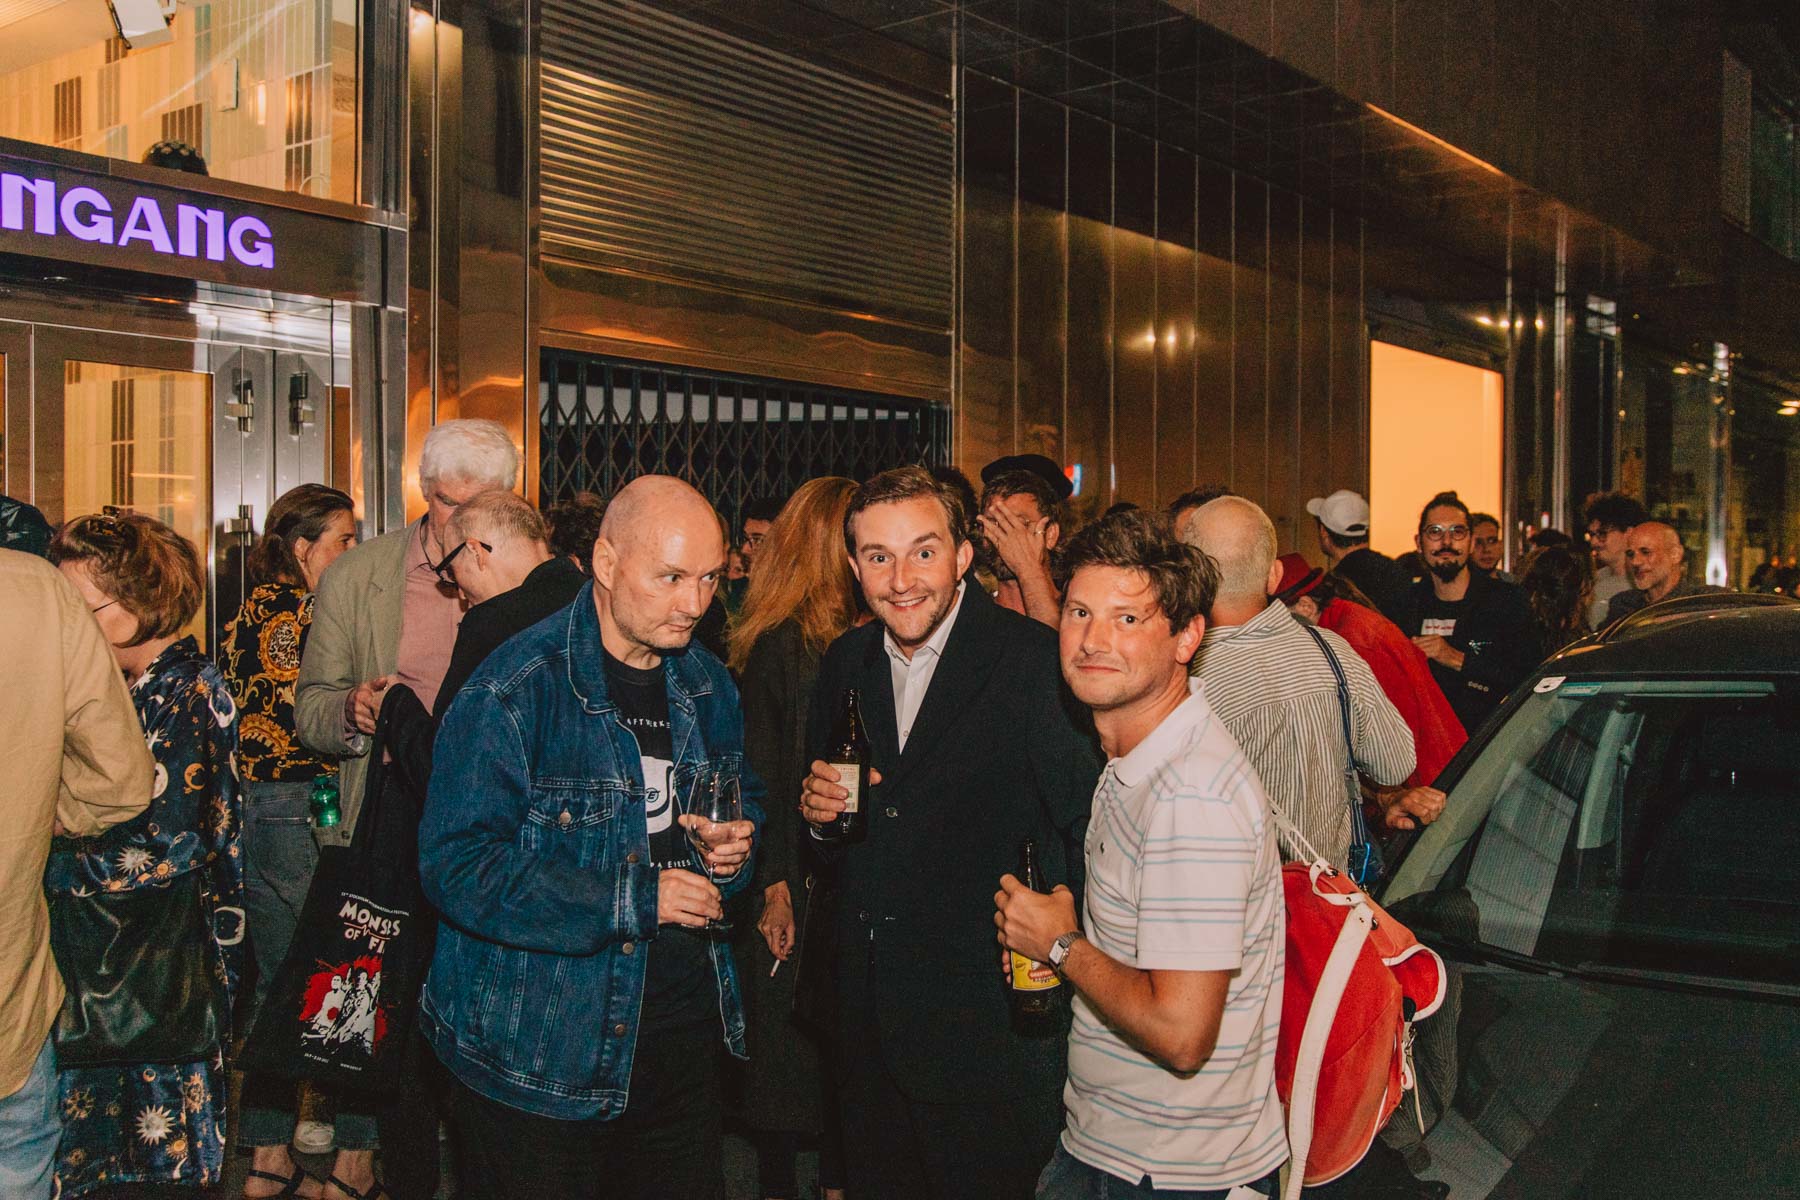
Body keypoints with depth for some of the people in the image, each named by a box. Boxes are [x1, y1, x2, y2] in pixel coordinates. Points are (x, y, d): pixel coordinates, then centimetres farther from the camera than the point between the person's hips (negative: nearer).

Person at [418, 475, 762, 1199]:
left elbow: (744, 798, 21)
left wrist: (737, 842, -5)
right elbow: (457, 867, -22)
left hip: (681, 1029, 6)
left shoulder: (706, 686, 5)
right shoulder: (513, 692, -17)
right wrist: (633, 898, -24)